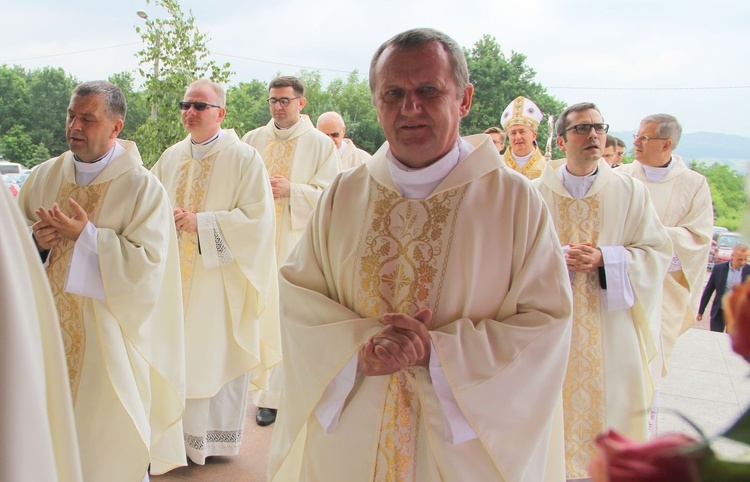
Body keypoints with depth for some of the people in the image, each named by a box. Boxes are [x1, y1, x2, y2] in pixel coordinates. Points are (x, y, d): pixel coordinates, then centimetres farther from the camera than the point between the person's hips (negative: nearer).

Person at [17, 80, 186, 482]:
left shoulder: (142, 187, -9)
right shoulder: (44, 177, 6)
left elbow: (148, 264, -16)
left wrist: (86, 235, -21)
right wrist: (35, 239, -10)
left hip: (108, 341, -4)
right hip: (48, 331, 4)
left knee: (107, 441, 6)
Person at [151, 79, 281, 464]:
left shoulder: (243, 158, -7)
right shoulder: (170, 157, 11)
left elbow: (258, 219, -14)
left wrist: (201, 223, -18)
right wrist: (167, 217, -8)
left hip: (220, 279, -5)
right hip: (176, 279, 5)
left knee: (220, 356, 3)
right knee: (177, 354, 8)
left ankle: (217, 438, 18)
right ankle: (181, 433, 22)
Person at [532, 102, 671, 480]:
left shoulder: (629, 192, 1)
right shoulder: (537, 192, 1)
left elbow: (658, 251, 0)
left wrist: (603, 259, -15)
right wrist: (558, 258, -16)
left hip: (609, 331, 0)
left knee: (609, 409, 3)